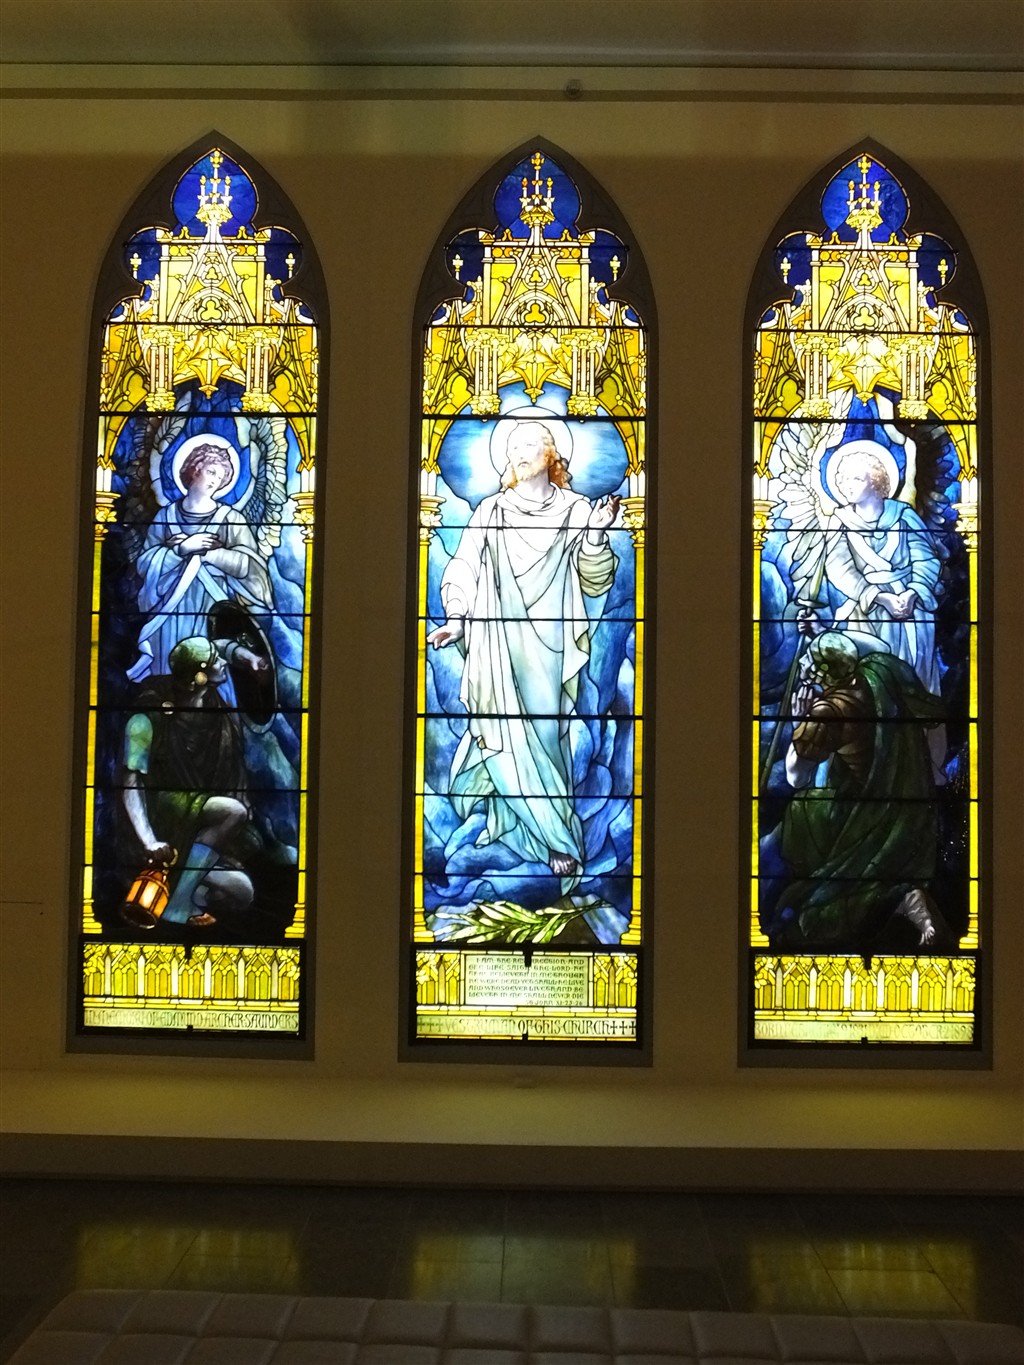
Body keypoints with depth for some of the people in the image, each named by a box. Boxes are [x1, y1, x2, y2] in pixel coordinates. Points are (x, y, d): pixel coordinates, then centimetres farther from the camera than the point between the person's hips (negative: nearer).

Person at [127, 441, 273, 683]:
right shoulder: (166, 516, 7)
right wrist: (182, 548, -11)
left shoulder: (230, 518, 1)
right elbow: (144, 564, 1)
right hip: (170, 613, 2)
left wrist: (202, 551, -9)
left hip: (212, 614, -2)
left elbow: (247, 564, -10)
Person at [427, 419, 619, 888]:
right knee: (506, 733, -3)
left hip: (548, 645, -1)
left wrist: (596, 537, -12)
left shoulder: (575, 511, 6)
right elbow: (464, 569, 7)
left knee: (543, 732, -4)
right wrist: (456, 618, -6)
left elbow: (595, 583, 4)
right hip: (498, 644, 1)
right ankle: (556, 837, 10)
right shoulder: (490, 511, 9)